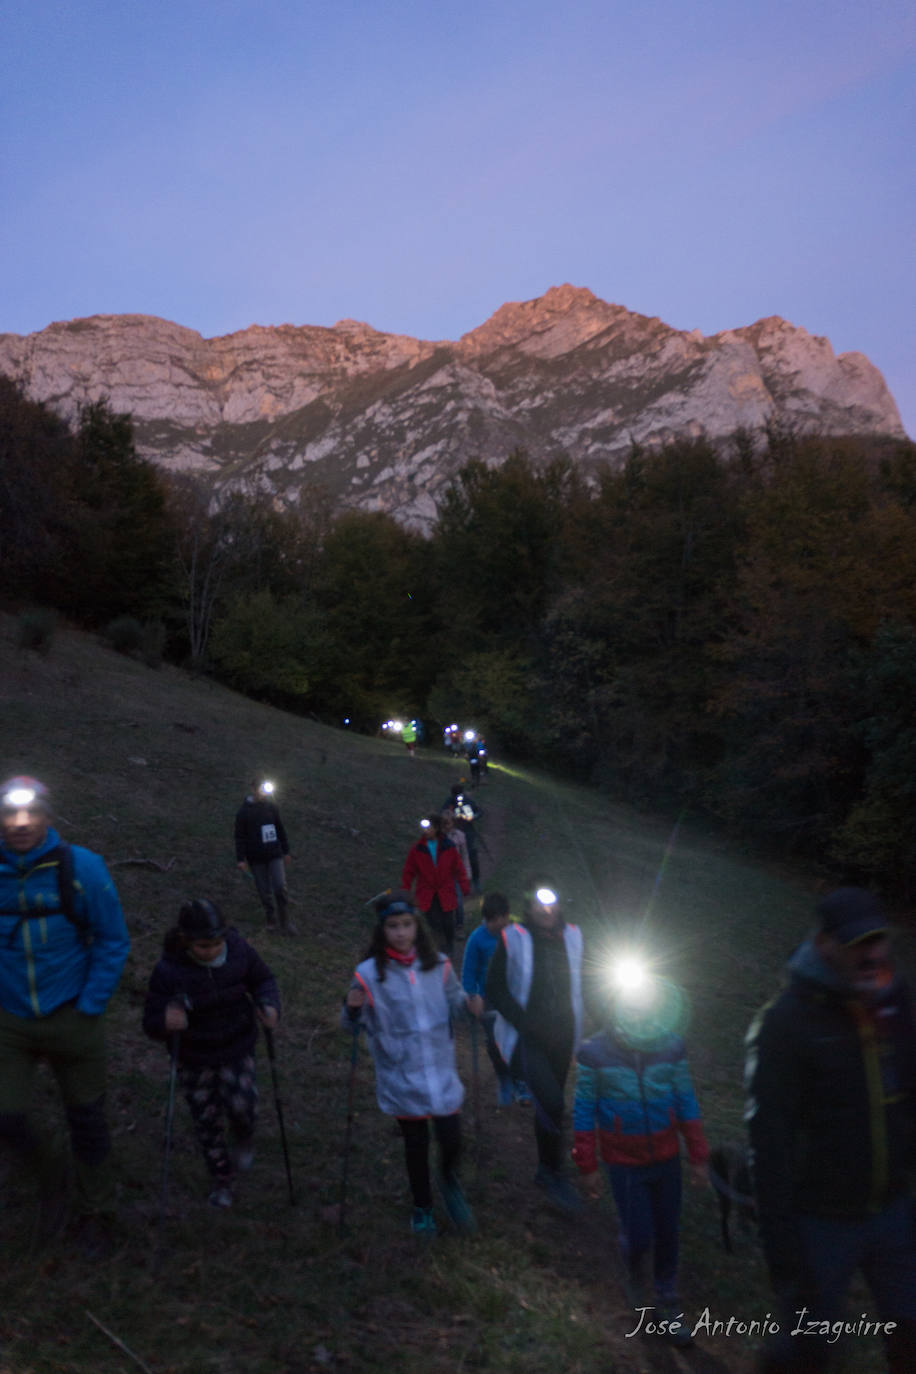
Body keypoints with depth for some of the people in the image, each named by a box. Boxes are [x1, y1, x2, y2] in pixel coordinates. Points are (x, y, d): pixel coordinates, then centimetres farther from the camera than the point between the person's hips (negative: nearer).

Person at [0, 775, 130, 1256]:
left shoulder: (81, 867, -15)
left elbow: (112, 940, -7)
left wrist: (91, 1005, -10)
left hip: (73, 1019, -2)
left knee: (87, 1121, 11)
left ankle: (95, 1215, 35)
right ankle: (52, 1176, 32)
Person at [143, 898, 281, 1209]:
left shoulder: (239, 952, -18)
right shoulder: (168, 971, -24)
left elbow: (263, 980, 1)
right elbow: (151, 1022, -17)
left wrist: (269, 1006, -20)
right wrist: (166, 1022, -41)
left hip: (237, 1049, 0)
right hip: (194, 1059, 0)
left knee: (241, 1104, -17)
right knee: (206, 1119, 11)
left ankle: (244, 1138, 21)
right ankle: (221, 1178, 39)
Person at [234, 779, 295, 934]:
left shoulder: (272, 806, 1)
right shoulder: (244, 811, -7)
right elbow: (240, 837, -4)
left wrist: (286, 851, 16)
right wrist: (241, 859, -8)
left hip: (275, 855, 2)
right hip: (256, 858, -2)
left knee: (280, 888, -6)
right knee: (264, 891, 6)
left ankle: (285, 923, 4)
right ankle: (270, 920, 25)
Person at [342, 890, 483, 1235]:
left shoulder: (438, 965, -6)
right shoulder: (369, 973, -13)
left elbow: (454, 999, 9)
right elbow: (353, 1025, -5)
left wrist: (469, 1003, -13)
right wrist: (352, 1009, -27)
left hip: (441, 1071, 2)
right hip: (401, 1078, -1)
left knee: (451, 1139, 3)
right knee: (416, 1145, 12)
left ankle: (449, 1182, 39)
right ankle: (422, 1207, 40)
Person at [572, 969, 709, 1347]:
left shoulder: (670, 1048, -12)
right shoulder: (595, 1053, -19)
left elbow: (686, 1102, -1)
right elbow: (584, 1111, -9)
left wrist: (698, 1156, 4)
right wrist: (587, 1166, -5)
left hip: (666, 1159, 3)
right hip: (624, 1163, -2)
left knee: (667, 1234, 12)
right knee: (638, 1237, 0)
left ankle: (667, 1307, 34)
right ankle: (635, 1277, 36)